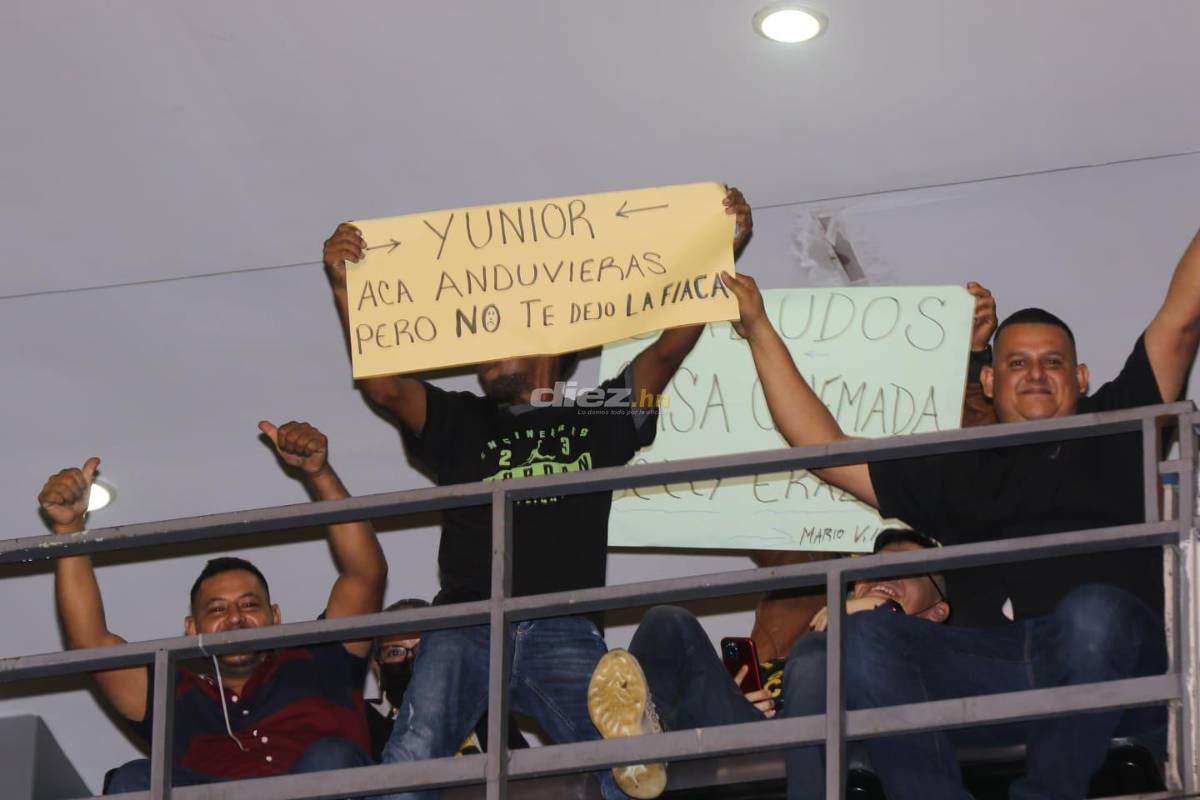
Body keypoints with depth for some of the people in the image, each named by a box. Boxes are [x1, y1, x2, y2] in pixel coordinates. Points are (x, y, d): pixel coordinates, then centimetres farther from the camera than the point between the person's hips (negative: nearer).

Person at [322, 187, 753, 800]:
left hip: (564, 631, 0)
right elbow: (381, 384, 9)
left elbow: (672, 345, 13)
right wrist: (345, 287, -2)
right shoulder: (459, 421, 24)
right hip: (465, 625, 0)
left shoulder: (598, 417, 22)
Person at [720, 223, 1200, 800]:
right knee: (857, 636, -24)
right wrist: (760, 333, 32)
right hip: (988, 669, 2)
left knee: (1092, 614, -39)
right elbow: (825, 448, 31)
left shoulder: (1115, 432, 26)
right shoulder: (959, 472, 32)